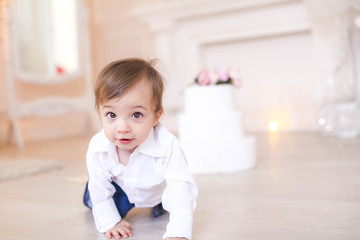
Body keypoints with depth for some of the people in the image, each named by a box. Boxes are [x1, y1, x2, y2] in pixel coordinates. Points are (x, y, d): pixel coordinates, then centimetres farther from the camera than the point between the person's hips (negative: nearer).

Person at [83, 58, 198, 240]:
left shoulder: (166, 146, -44)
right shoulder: (97, 149, -35)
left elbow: (181, 190, -44)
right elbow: (100, 189, -19)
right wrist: (110, 222, -10)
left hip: (159, 189, -1)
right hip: (121, 188, 2)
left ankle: (158, 204, 38)